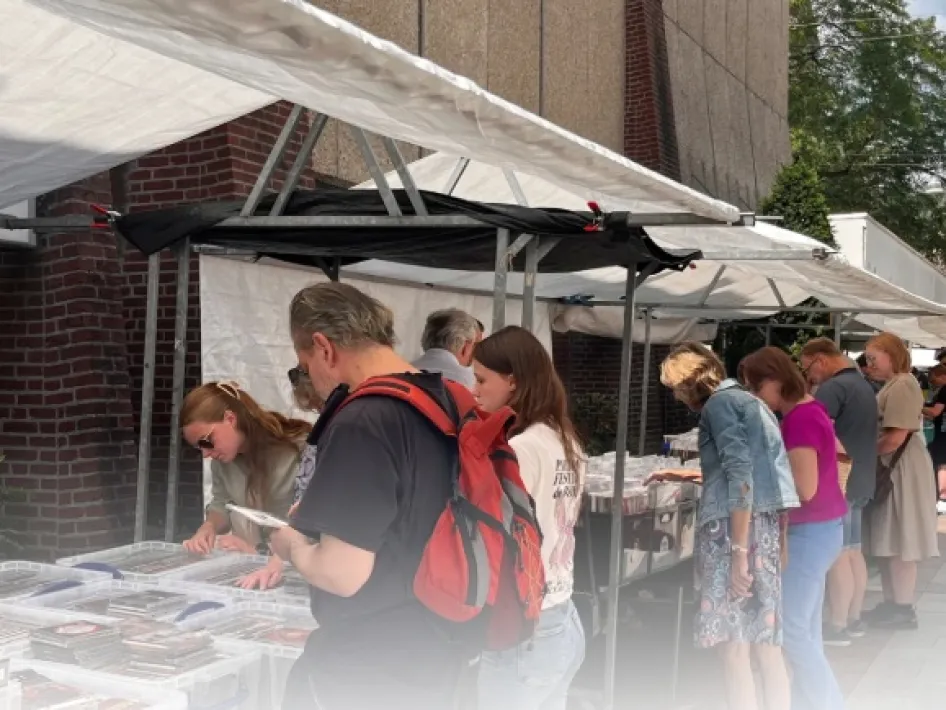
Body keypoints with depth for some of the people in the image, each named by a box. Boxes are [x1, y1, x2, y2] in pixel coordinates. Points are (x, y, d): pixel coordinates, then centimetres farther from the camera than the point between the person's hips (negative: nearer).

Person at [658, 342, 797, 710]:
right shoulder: (746, 400, 21)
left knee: (734, 649, -7)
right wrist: (688, 476, 38)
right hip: (765, 524, 9)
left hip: (735, 526, -9)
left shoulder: (719, 403, -6)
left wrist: (738, 551, -20)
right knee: (766, 646, 10)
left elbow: (740, 476, -16)